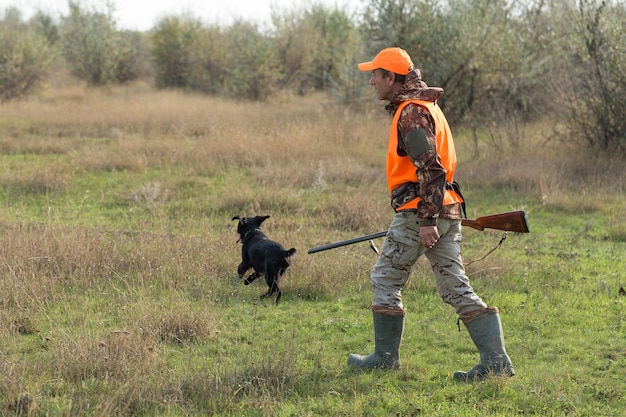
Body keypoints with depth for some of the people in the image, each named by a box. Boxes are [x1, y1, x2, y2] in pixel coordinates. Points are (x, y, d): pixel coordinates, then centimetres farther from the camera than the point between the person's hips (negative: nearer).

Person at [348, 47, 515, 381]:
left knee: (386, 280, 6)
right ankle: (496, 360, -3)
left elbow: (431, 169, -21)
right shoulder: (426, 106, 20)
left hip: (419, 212, -9)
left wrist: (427, 219, -23)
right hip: (448, 212, 9)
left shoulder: (412, 112, -12)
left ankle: (385, 357, 14)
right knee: (456, 287, 5)